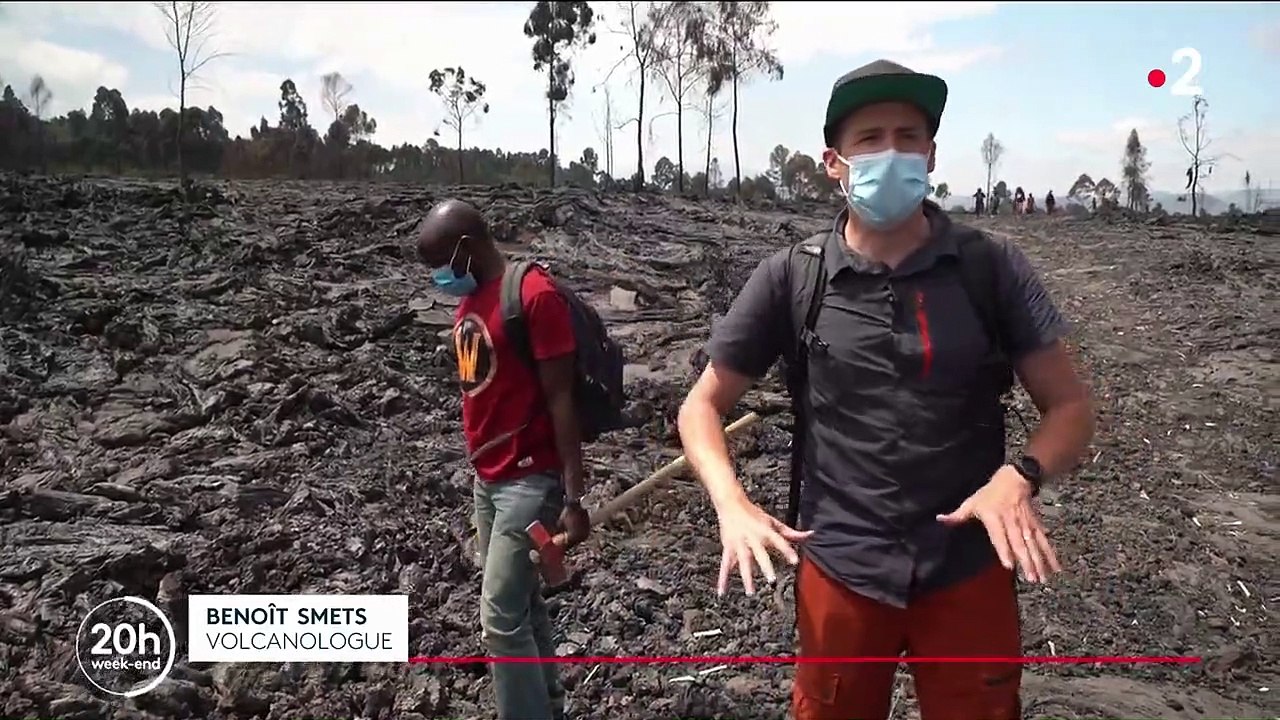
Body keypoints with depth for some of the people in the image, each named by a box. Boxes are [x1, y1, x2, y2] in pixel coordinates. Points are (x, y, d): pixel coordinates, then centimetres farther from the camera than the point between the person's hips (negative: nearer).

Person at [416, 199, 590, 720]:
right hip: (487, 479, 8)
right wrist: (481, 469, 16)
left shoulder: (535, 295, -16)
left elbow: (560, 400, -17)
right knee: (522, 603, 17)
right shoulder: (469, 300, 11)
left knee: (500, 619, -6)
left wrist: (573, 498, -18)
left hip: (530, 479, -8)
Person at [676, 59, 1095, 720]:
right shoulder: (791, 277, -6)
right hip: (839, 571, 0)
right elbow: (702, 404, -1)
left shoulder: (991, 267, -5)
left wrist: (1019, 477, -22)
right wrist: (732, 503, -19)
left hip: (969, 570, 0)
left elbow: (1070, 407, -1)